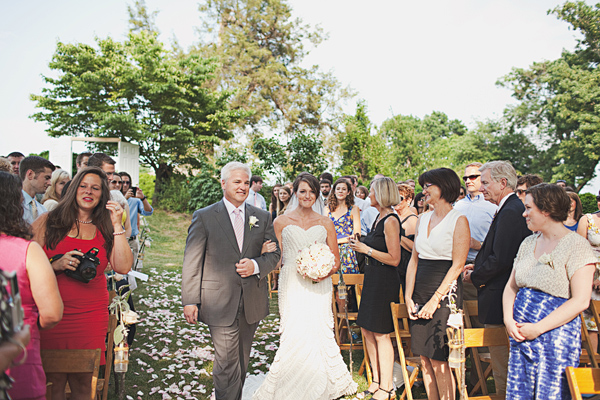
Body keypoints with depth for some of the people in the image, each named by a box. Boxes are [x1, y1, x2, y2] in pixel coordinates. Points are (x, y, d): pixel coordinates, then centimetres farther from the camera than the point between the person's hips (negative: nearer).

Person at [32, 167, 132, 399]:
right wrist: (56, 265, -16)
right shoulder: (48, 221, 5)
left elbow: (123, 267, -3)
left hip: (92, 316, 2)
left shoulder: (105, 229, 10)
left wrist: (117, 226, -5)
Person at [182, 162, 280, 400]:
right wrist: (189, 301, -7)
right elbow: (192, 263, -3)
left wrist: (256, 265, -11)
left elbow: (275, 254, 9)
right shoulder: (204, 217, -2)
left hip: (252, 303, 4)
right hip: (220, 304, -4)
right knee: (227, 364, -3)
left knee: (241, 362, 17)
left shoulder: (262, 217, 8)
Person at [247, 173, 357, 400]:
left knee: (319, 335, -2)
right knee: (295, 336, -8)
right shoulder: (281, 222, 7)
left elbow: (336, 261, 10)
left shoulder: (326, 223, 10)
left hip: (319, 287, 1)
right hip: (292, 286, -1)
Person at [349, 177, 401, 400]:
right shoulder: (379, 217, 13)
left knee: (381, 335, 0)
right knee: (367, 331, 14)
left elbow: (394, 259, -19)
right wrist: (360, 245, 9)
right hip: (372, 279, 10)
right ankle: (377, 380, 27)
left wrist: (366, 249, -14)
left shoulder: (391, 220, -16)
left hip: (385, 281, -10)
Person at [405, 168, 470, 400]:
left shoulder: (459, 220, -7)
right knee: (424, 358, 10)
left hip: (445, 293, -6)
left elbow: (457, 266, -12)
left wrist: (435, 300, -15)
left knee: (439, 360, -2)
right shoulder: (423, 219, 12)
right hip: (420, 292, 6)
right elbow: (414, 260, 11)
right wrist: (408, 296, 3)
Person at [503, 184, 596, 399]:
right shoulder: (528, 243, 11)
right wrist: (509, 320, -4)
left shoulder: (576, 245, -9)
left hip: (556, 335, -6)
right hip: (520, 334, 6)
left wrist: (538, 328, -18)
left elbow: (580, 301, -16)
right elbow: (511, 287, 13)